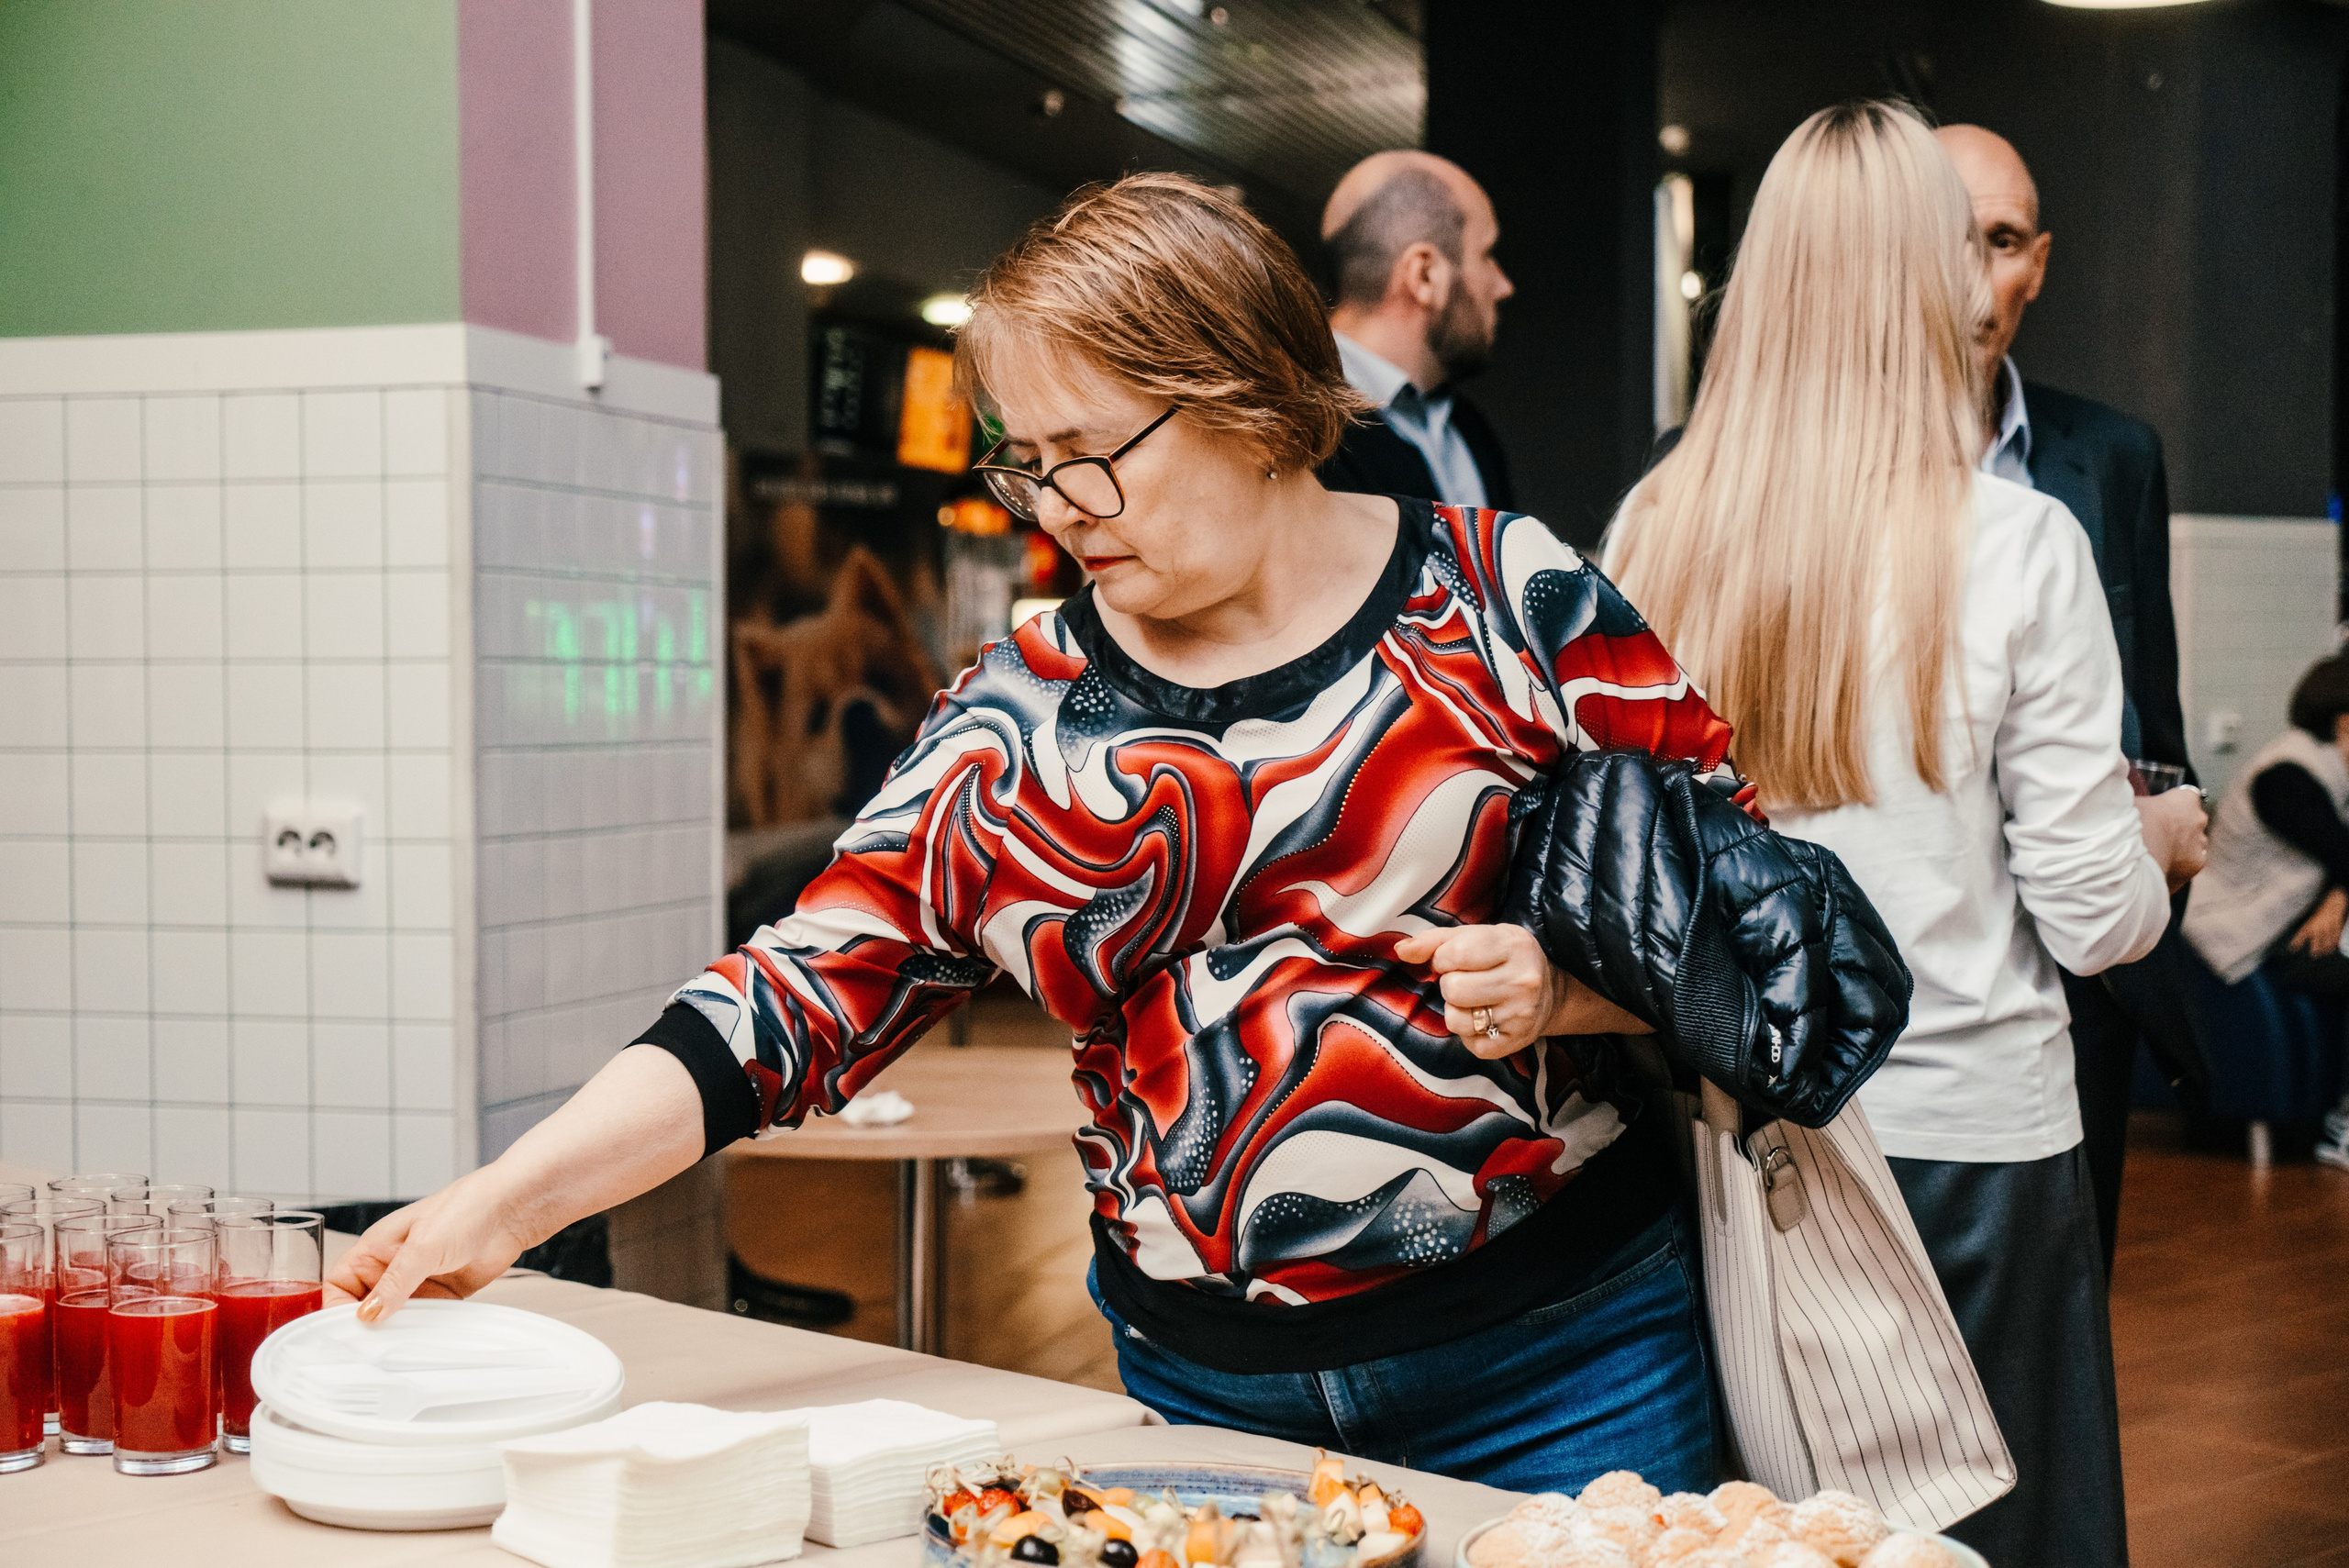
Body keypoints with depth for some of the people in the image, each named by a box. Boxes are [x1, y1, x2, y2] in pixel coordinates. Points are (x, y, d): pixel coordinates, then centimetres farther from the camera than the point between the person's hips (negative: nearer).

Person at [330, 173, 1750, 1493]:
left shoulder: (1512, 603, -5)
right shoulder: (1020, 721, 1)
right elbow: (799, 997, -3)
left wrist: (1569, 984, -19)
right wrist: (508, 1200, -13)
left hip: (1559, 1364, -2)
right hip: (1205, 1388, 2)